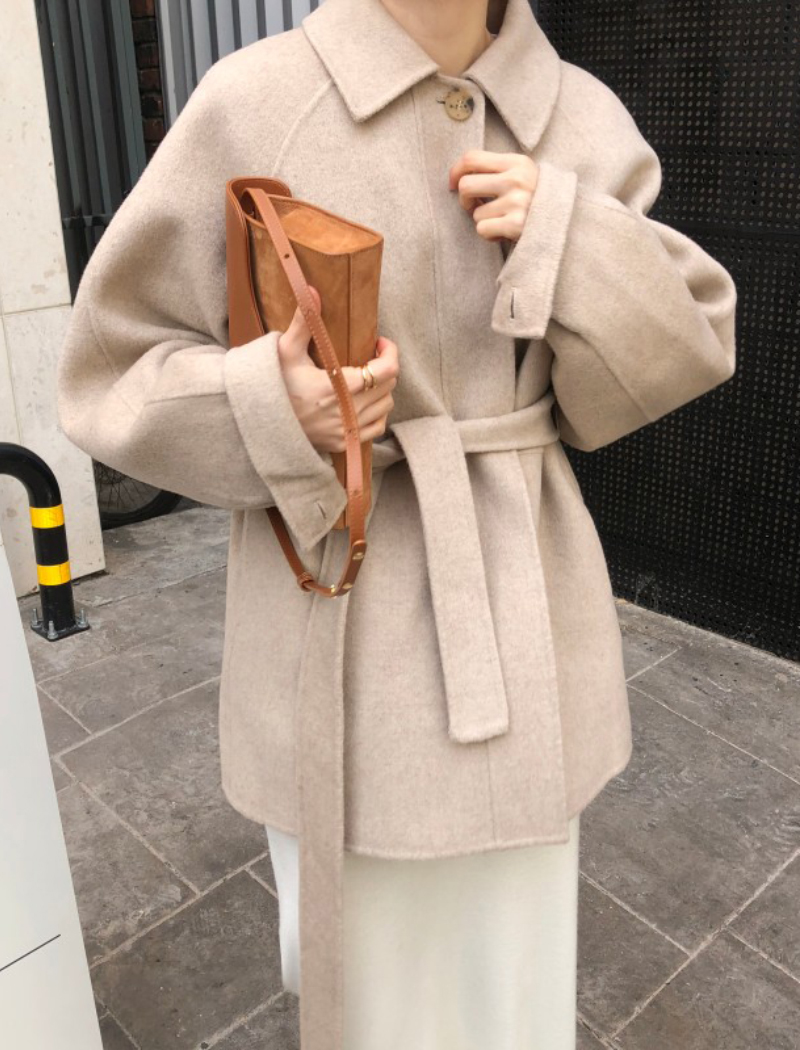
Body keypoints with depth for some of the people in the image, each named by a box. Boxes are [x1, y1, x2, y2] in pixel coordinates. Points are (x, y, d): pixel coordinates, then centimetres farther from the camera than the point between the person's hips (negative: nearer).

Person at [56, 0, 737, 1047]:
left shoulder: (583, 119, 0)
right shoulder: (252, 104, -8)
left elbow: (685, 350, 4)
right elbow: (117, 370, -3)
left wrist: (570, 244, -15)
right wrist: (272, 412, -23)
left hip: (522, 600, 3)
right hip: (339, 604, -2)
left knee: (515, 946, 19)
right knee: (361, 937, 18)